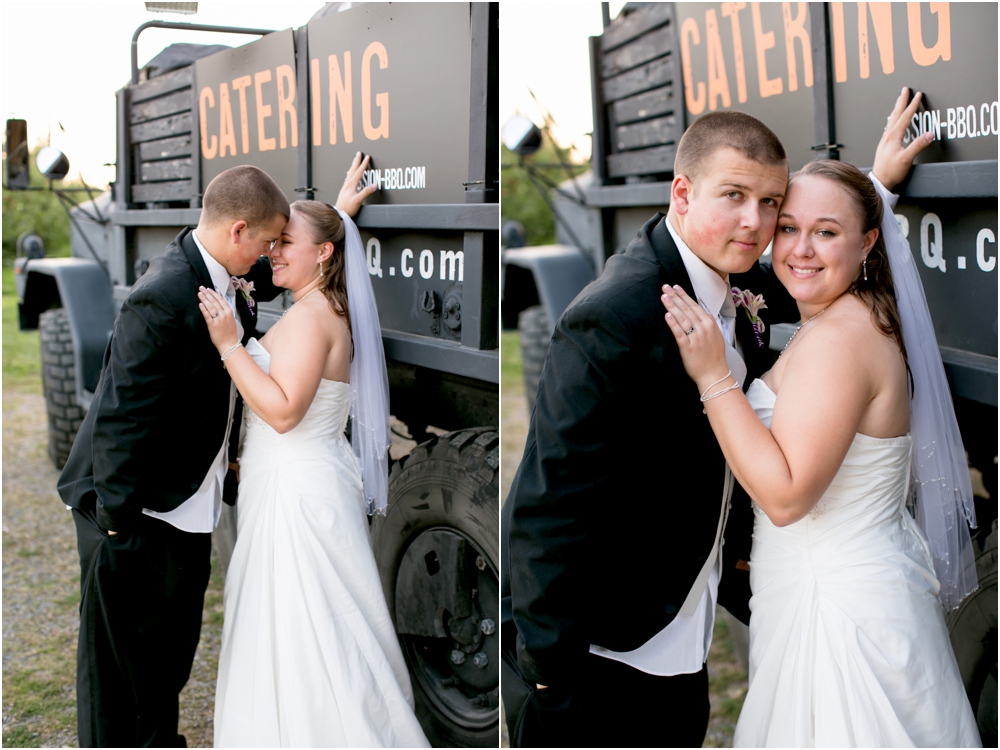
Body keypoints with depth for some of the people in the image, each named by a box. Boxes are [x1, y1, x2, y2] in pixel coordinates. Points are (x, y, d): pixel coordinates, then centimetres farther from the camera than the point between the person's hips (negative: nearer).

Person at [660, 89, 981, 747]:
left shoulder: (837, 340, -23)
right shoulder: (850, 313, 5)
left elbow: (785, 495, -27)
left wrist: (713, 378, -26)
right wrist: (879, 178, 37)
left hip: (840, 609, -10)